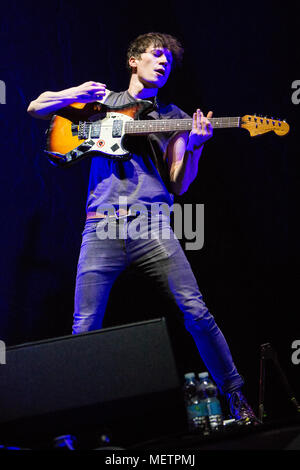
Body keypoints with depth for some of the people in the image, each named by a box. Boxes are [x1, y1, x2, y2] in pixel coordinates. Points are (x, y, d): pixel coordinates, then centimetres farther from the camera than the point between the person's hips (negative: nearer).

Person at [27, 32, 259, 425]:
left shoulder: (173, 117, 19)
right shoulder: (103, 100, 20)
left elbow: (179, 185, 11)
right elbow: (36, 107, 18)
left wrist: (195, 146, -7)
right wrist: (76, 95, 0)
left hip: (152, 225, 0)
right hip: (102, 226, 0)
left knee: (196, 311, -11)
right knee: (85, 327, -6)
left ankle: (235, 396, -1)